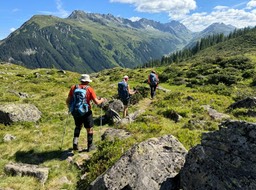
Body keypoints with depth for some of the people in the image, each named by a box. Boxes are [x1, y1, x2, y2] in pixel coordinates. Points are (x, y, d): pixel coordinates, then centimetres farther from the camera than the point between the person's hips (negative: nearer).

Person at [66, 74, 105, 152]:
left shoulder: (73, 87, 0)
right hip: (86, 112, -3)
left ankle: (75, 142, 17)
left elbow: (68, 101, 3)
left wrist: (70, 108, 22)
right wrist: (101, 100, 10)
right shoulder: (89, 89, -9)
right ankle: (90, 146, 28)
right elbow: (97, 102, -12)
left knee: (78, 126, 29)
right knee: (89, 129, 16)